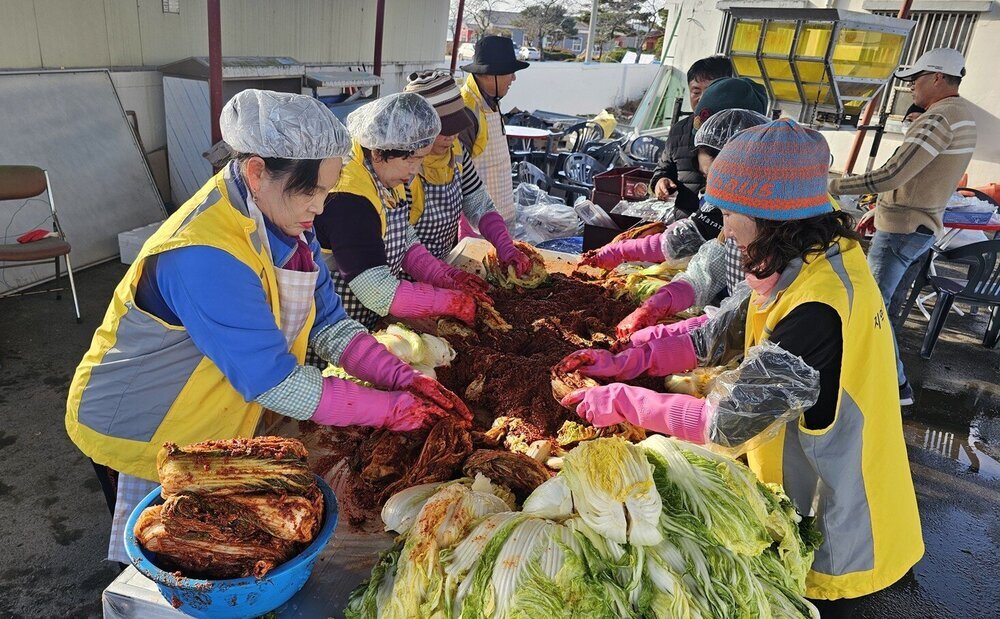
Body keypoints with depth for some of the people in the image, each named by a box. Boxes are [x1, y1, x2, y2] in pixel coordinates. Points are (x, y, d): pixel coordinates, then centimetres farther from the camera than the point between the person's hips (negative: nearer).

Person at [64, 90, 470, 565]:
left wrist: (404, 379, -18)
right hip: (138, 434, -7)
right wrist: (390, 409, -26)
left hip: (214, 427, 7)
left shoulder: (280, 221, -9)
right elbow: (274, 381, -32)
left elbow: (327, 323, -6)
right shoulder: (203, 256, -35)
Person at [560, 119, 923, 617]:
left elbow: (726, 422, -31)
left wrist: (621, 401, -22)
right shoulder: (815, 260, -5)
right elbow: (721, 333, 0)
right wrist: (625, 362, -7)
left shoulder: (816, 311, -34)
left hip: (835, 536, -8)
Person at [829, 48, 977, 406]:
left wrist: (834, 187, -19)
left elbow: (893, 175, -27)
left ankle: (896, 386, 4)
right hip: (920, 225, 10)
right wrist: (880, 211, 21)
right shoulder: (961, 116, 15)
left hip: (902, 229, -10)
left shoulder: (939, 118, -19)